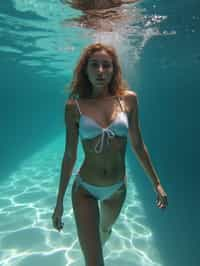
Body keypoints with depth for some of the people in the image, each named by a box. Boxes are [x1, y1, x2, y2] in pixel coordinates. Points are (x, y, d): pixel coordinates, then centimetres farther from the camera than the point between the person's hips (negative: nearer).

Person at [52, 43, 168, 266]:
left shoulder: (128, 99, -8)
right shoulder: (74, 106, -12)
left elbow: (137, 145, 0)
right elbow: (69, 155, -6)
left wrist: (156, 183, 4)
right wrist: (59, 201, -1)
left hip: (118, 188, 3)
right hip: (85, 189, -3)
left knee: (106, 229, 32)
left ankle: (94, 247, 66)